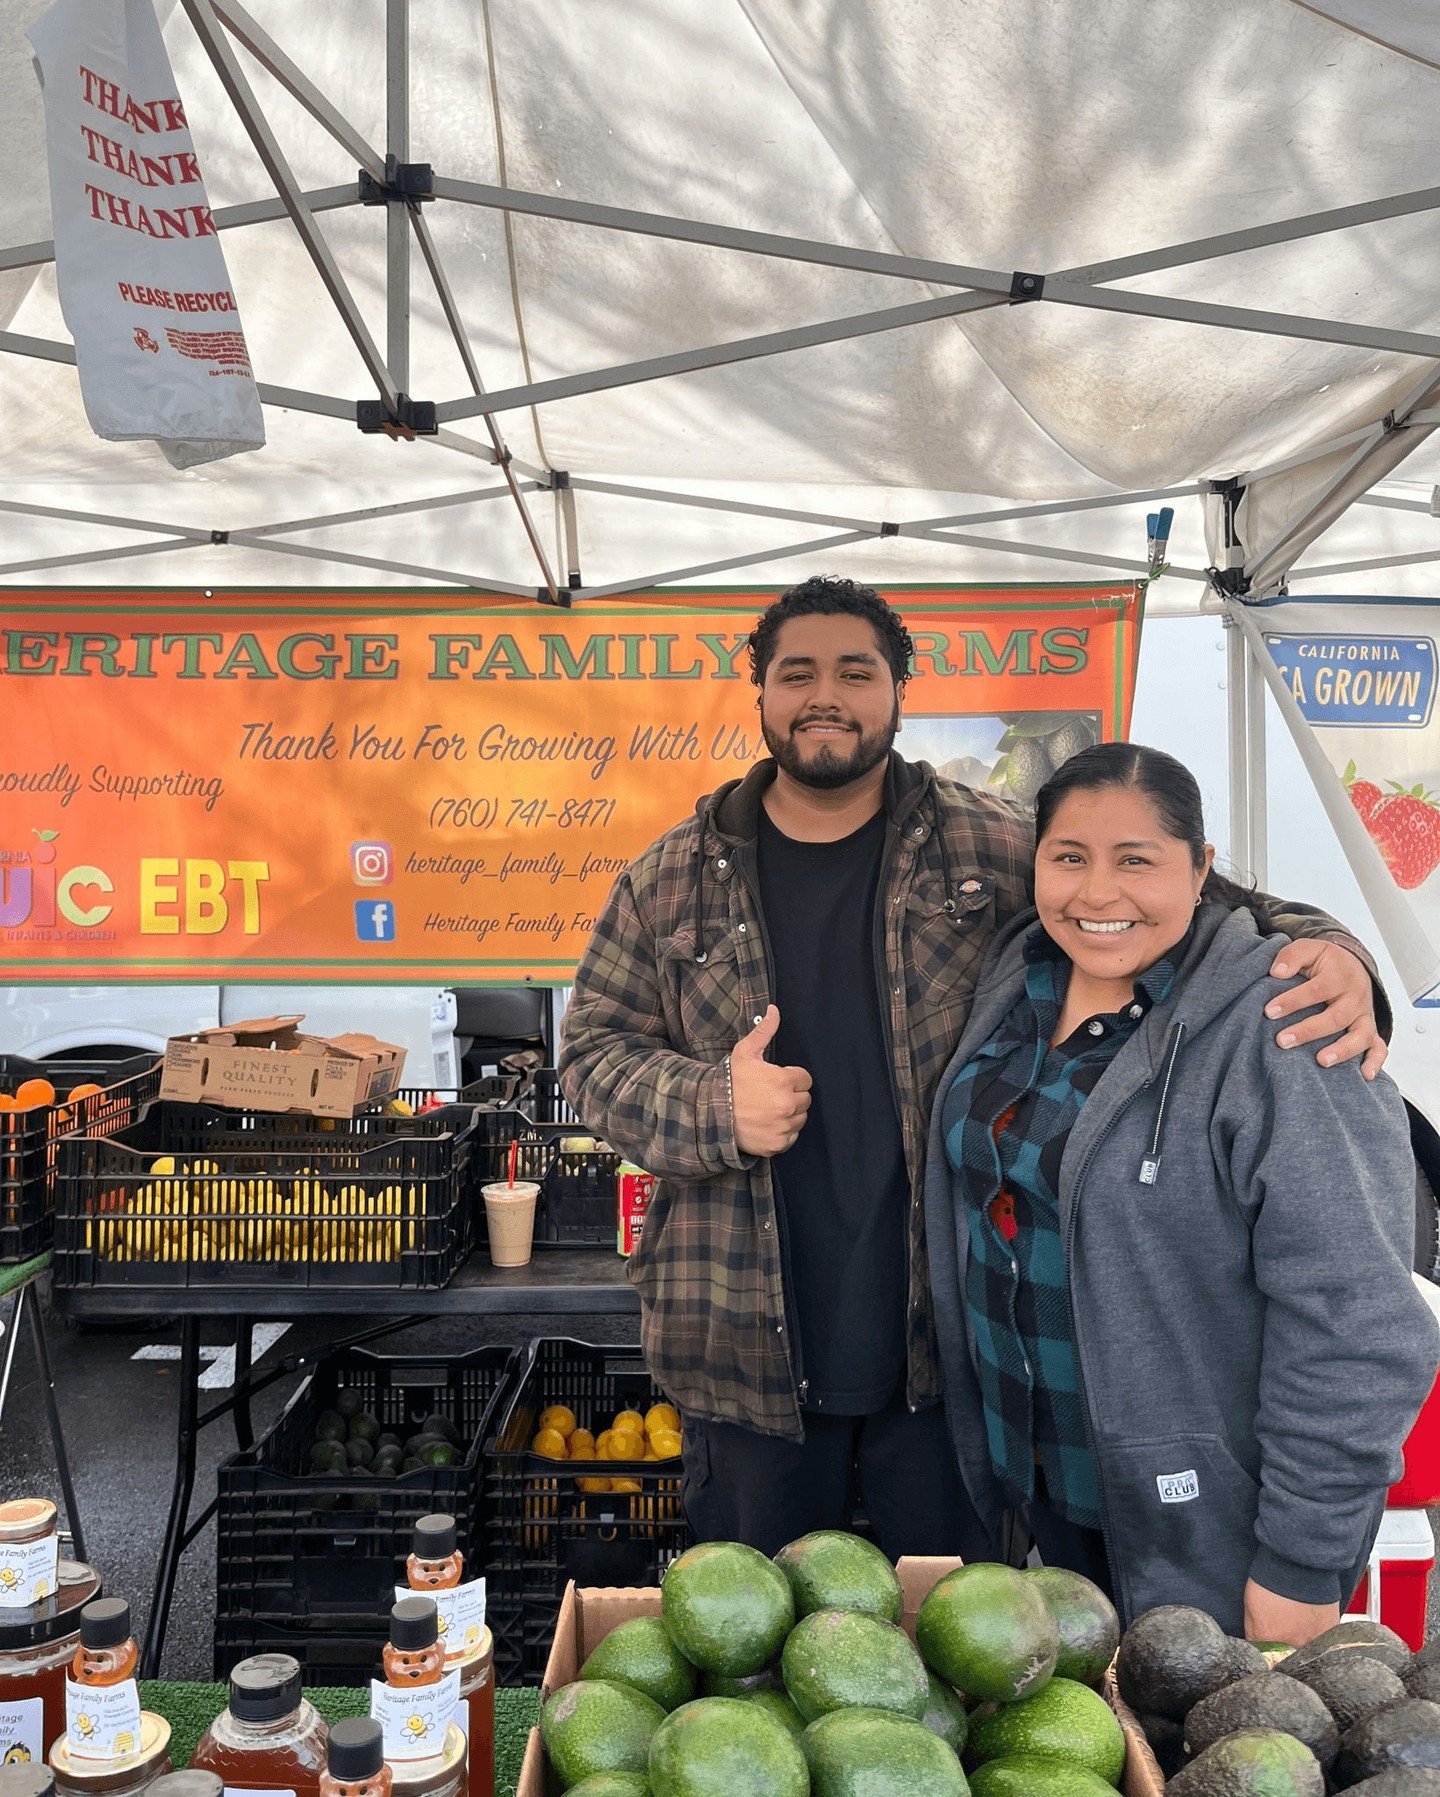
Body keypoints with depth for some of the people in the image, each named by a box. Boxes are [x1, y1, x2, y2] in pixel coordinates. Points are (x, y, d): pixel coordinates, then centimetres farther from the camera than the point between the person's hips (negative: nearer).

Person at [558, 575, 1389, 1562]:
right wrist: (714, 1108, -15)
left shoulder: (994, 848, -2)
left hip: (950, 1342, 0)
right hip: (746, 1353, 1)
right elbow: (595, 1050, 4)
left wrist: (1322, 950, -20)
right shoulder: (674, 878, 1)